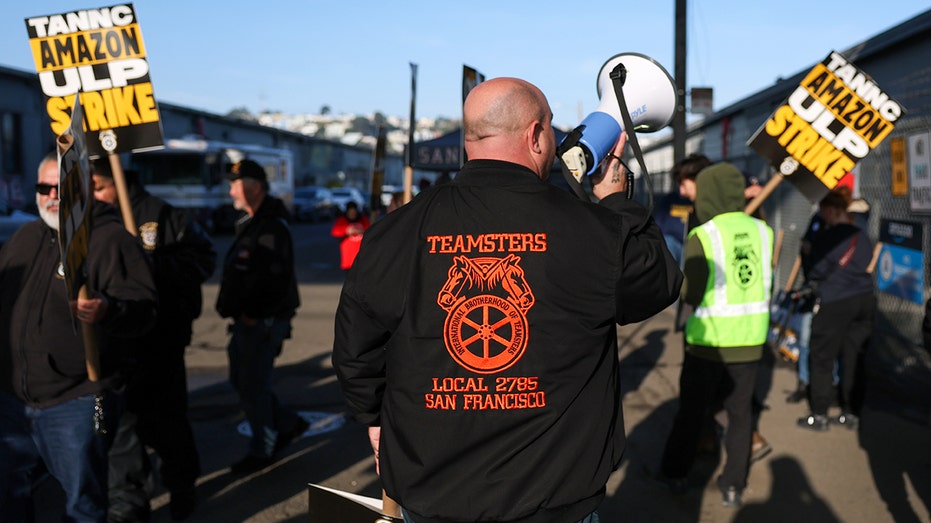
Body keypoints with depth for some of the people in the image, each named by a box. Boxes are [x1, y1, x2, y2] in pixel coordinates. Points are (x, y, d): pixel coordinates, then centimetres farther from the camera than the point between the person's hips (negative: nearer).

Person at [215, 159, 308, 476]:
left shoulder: (271, 229, -19)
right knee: (241, 379, 18)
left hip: (264, 322, -10)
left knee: (252, 385, -1)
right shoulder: (250, 224, 14)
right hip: (247, 320, 10)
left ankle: (262, 451, 15)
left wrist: (253, 314, -19)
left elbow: (276, 280, -25)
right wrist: (235, 309, 12)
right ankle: (288, 424, 30)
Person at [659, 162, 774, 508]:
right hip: (750, 340, 3)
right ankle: (734, 485, 19)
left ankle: (676, 473, 28)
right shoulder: (762, 231, -2)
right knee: (740, 412, 15)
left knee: (692, 410, 14)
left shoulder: (702, 237, -15)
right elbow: (767, 284, 6)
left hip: (709, 340, -3)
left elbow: (691, 295, -14)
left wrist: (683, 283, 5)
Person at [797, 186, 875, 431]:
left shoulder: (825, 237, -9)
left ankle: (819, 415, 7)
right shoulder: (863, 237, 10)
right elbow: (867, 268, 15)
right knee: (853, 359, 12)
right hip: (864, 301, 6)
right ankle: (851, 413, 18)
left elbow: (815, 272, -9)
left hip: (835, 303, -6)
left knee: (822, 359, 3)